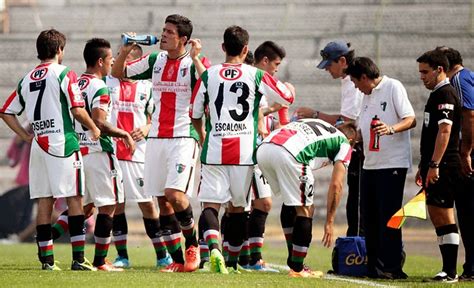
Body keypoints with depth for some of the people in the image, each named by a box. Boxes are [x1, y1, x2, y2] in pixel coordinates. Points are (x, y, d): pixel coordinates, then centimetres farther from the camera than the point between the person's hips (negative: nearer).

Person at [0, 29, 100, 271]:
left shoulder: (27, 79, 12)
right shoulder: (64, 74, -6)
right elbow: (77, 110, -14)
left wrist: (25, 135, 15)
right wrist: (93, 128, 3)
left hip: (38, 145, 6)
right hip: (63, 143, -6)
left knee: (44, 201, 7)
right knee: (74, 198, -3)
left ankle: (46, 259, 6)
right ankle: (78, 258, -8)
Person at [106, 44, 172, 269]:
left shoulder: (147, 87, 7)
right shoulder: (107, 82, 8)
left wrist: (146, 129, -9)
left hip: (138, 153, -1)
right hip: (111, 151, 1)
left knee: (147, 203, -1)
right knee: (116, 203, 2)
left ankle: (162, 255, 8)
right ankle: (122, 256, 9)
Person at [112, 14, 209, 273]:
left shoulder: (196, 63, -3)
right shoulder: (155, 61, 11)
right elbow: (118, 73, 20)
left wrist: (195, 59, -21)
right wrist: (124, 52, 3)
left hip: (183, 138, -6)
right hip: (156, 138, 6)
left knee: (174, 193, -19)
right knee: (162, 201, 4)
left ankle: (192, 242, 5)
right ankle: (177, 260, 11)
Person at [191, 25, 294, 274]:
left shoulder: (208, 75, 4)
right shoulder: (256, 76, 1)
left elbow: (195, 114, 12)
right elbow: (287, 98, 11)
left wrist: (202, 137, 31)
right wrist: (289, 87, 35)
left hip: (214, 151, 0)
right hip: (245, 151, 0)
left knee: (210, 204, -2)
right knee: (237, 207, 13)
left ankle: (213, 246, -28)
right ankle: (232, 261, 19)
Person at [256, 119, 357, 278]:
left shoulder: (314, 123, 38)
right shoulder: (344, 144, 19)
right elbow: (336, 185, 11)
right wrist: (329, 222, 15)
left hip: (263, 148, 7)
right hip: (288, 154, -7)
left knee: (291, 202, 25)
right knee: (305, 209, 9)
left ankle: (293, 261, 28)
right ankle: (297, 268, 8)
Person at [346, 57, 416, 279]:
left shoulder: (393, 87, -6)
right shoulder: (367, 96, 20)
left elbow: (411, 120, -13)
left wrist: (391, 129, -29)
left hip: (392, 163, -9)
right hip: (370, 164, 9)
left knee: (388, 217, -9)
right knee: (369, 216, 9)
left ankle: (392, 267, -7)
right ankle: (374, 266, 15)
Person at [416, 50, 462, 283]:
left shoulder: (445, 94, -12)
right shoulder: (436, 94, 19)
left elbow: (445, 131, -21)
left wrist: (434, 165, -25)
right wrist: (423, 165, 24)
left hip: (443, 167, -10)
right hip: (434, 167, 10)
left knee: (443, 216, -10)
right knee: (437, 216, 10)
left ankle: (450, 272, -10)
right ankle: (448, 270, 13)